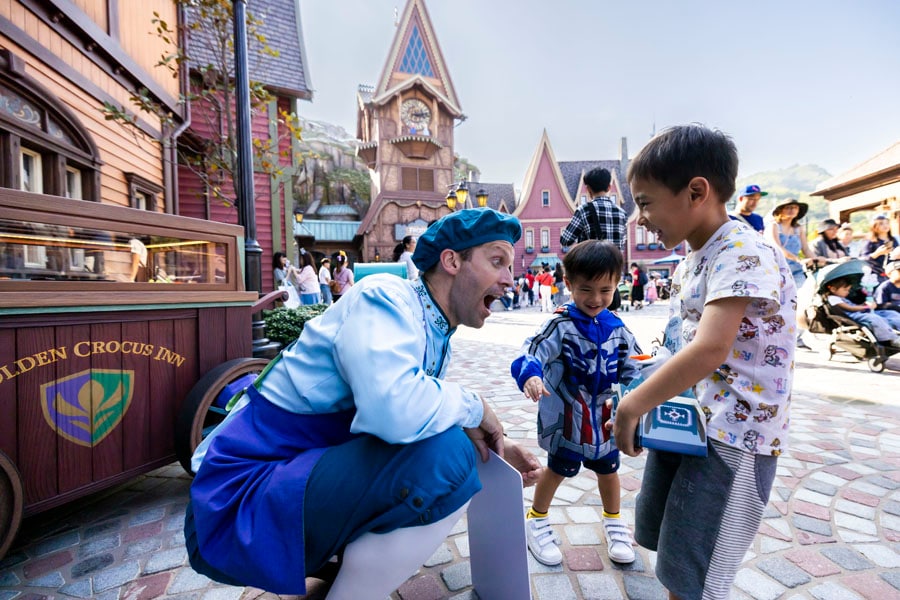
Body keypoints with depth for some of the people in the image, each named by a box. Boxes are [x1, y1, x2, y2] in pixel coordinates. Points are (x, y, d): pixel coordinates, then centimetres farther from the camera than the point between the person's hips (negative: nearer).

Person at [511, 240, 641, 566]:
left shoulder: (617, 329, -4)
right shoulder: (561, 325, -20)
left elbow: (632, 369, 1)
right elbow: (533, 350, -32)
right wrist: (529, 374, -52)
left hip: (605, 416, 4)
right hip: (566, 416, -4)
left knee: (608, 470, 24)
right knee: (558, 469, 15)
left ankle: (613, 521, 51)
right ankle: (537, 521, 40)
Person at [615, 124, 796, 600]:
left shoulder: (742, 252, -21)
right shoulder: (690, 262, 7)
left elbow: (709, 350, -30)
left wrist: (631, 407, -22)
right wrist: (647, 400, 4)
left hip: (733, 437, -8)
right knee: (666, 544, 24)